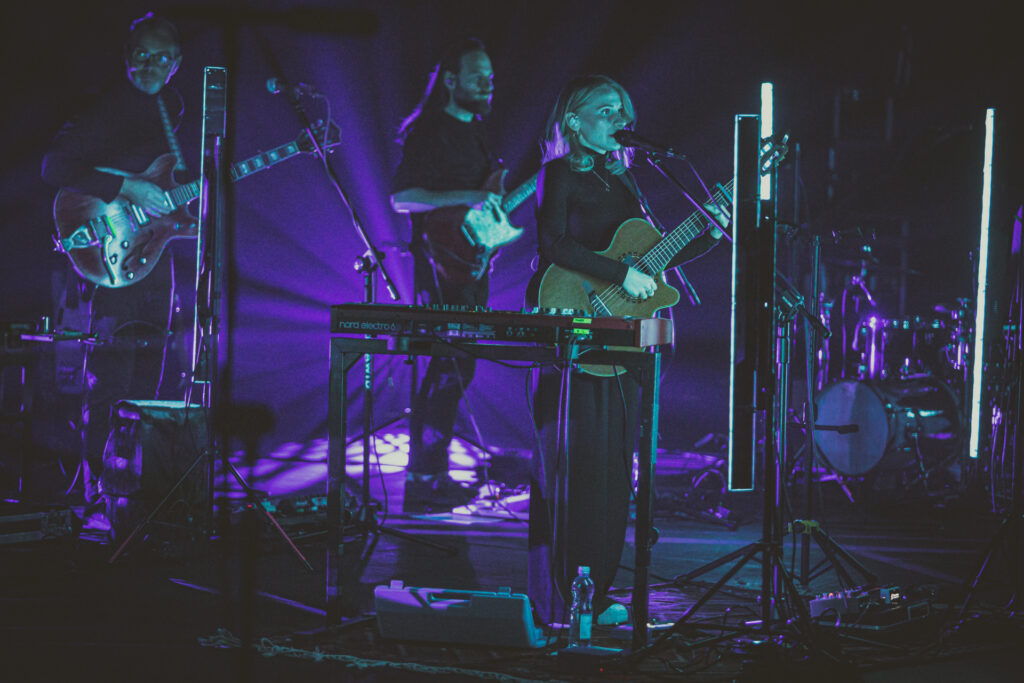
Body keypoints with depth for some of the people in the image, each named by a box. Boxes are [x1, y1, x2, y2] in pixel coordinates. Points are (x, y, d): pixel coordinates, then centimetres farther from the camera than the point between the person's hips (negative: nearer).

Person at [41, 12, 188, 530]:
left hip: (154, 251, 7)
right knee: (109, 383, -11)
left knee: (146, 384, 10)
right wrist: (128, 189, -21)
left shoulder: (171, 111, 15)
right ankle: (94, 497, -7)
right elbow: (55, 167, -18)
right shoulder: (105, 110, -8)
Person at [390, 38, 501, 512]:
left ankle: (433, 474, 16)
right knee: (451, 370, -13)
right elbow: (401, 198, -20)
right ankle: (424, 483, -10)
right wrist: (468, 198, -25)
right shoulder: (427, 131, -10)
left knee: (455, 369, 10)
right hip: (442, 264, -9)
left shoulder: (475, 131, 17)